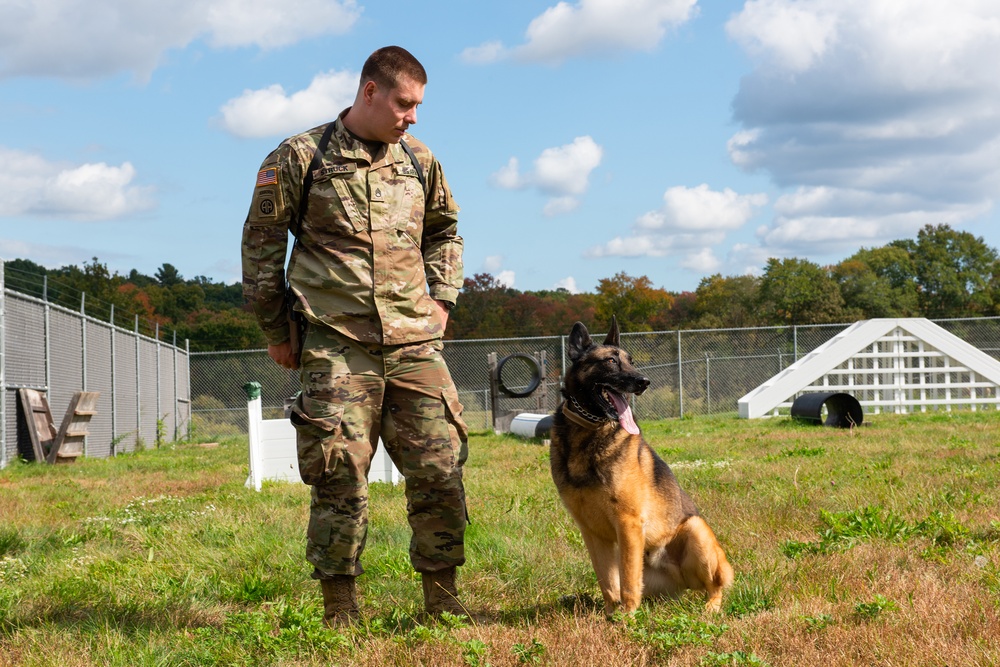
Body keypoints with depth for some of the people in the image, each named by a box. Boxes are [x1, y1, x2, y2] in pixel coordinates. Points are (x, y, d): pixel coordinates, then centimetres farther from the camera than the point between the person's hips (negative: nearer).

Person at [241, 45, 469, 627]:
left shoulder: (420, 162, 14)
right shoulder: (301, 158, 0)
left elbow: (445, 231, 28)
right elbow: (261, 241, 5)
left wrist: (442, 298, 14)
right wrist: (276, 329, 5)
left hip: (415, 343, 4)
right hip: (336, 346, -4)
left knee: (440, 470, 2)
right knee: (340, 475, -5)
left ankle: (443, 598, 15)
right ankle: (339, 612, 6)